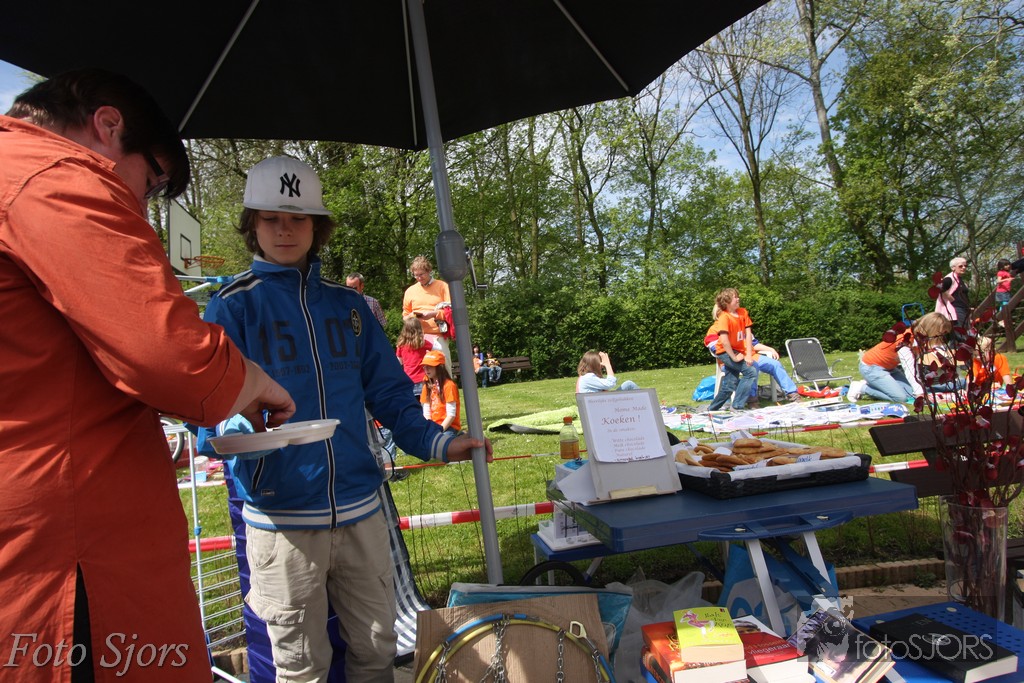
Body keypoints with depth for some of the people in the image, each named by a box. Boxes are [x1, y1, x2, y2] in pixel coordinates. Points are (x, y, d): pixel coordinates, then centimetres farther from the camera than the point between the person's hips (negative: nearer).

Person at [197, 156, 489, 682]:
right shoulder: (232, 307, -2)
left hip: (360, 510, 3)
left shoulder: (348, 305, 8)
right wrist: (239, 428, -32)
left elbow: (387, 394, 10)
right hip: (282, 517, -3)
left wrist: (436, 442, -4)